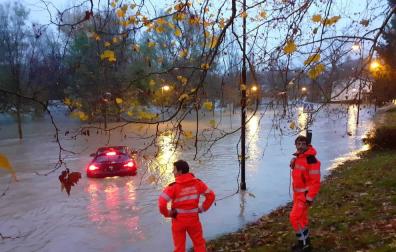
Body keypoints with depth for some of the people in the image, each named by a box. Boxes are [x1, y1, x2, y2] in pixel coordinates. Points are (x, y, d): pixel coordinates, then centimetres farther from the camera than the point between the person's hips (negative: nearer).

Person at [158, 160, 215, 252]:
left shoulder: (173, 186, -20)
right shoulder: (197, 183, -8)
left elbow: (162, 202, -26)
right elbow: (211, 195, 0)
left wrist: (167, 213, -9)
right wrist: (202, 209, 5)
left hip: (178, 220, -2)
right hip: (193, 219, 2)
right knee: (199, 243, 21)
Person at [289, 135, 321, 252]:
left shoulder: (311, 160, -21)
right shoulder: (298, 158, 7)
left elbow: (315, 181, -22)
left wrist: (310, 197, -22)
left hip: (305, 194, -9)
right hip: (298, 193, 9)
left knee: (295, 218, -9)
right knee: (301, 218, 15)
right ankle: (304, 242, 28)